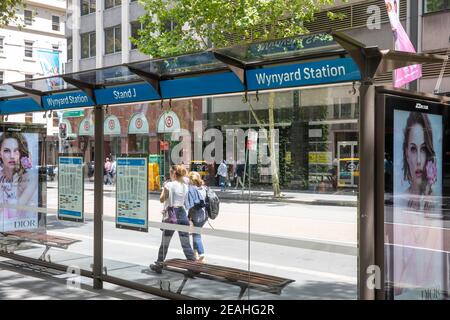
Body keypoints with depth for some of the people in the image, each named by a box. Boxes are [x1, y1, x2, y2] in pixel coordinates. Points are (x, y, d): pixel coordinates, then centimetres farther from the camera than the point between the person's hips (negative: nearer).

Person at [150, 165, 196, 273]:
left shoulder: (169, 185, -8)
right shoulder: (186, 186, 6)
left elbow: (162, 199, -5)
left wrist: (164, 187, 3)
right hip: (182, 213, 4)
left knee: (164, 242, 11)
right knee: (186, 243, 7)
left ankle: (159, 265, 22)